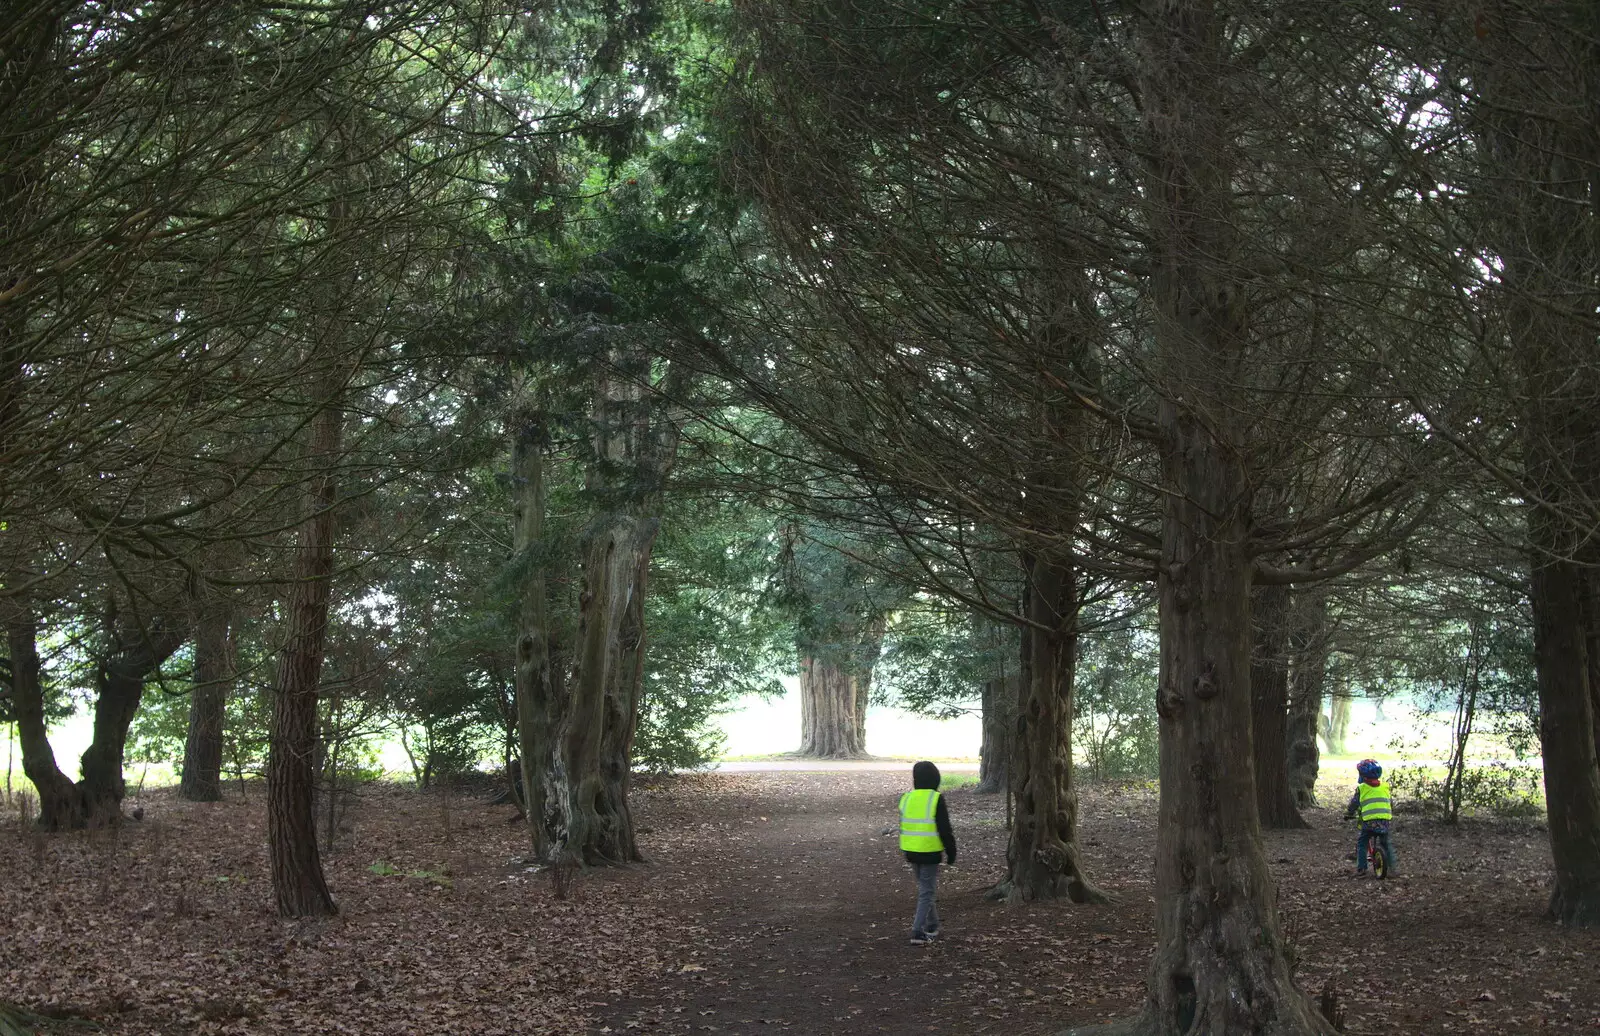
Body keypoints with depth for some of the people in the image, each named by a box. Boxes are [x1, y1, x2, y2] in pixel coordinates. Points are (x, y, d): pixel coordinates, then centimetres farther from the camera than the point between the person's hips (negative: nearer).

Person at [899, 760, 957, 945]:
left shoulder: (906, 798, 3)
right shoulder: (936, 799, -15)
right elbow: (945, 830, -14)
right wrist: (951, 853, -2)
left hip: (911, 852, 6)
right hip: (930, 853, -6)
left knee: (925, 888, 21)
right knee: (926, 892, 1)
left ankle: (932, 926, 30)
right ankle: (917, 933, -6)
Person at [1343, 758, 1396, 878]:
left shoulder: (1361, 788, 4)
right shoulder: (1385, 787, 15)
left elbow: (1353, 804, 11)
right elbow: (1391, 803, 25)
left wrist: (1348, 814, 28)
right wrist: (1391, 814, 43)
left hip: (1369, 821, -4)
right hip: (1385, 820, 4)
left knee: (1361, 844, 6)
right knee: (1386, 844, 21)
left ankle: (1361, 869, -1)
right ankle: (1391, 867, 16)